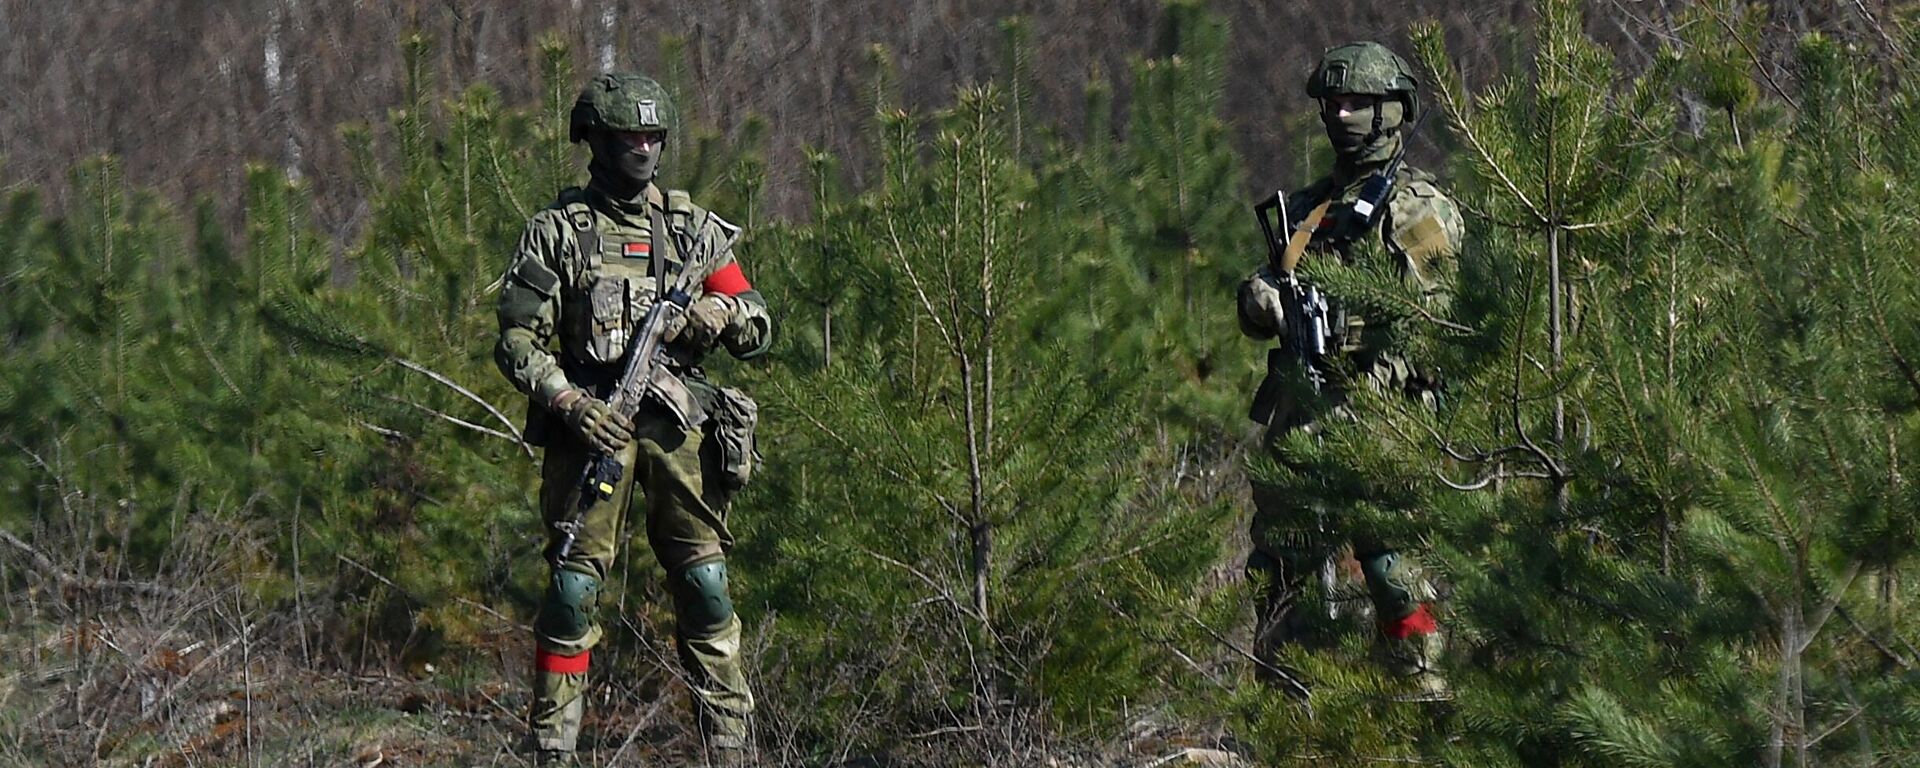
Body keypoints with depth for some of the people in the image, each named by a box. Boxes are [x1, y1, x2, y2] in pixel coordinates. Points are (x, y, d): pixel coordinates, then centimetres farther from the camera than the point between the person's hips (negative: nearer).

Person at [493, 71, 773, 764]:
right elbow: (519, 341, 1)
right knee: (573, 585, -5)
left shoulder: (694, 228, 15)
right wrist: (569, 402, -13)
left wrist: (725, 311, -5)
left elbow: (758, 332, 17)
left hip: (681, 429, 2)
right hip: (593, 423, -2)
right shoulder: (557, 232, 6)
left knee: (706, 587, -1)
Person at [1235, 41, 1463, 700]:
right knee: (1275, 571, 7)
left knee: (1395, 565, -12)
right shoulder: (1305, 208, 20)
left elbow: (1433, 322, -10)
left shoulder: (1420, 210, 0)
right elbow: (1259, 319, 22)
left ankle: (1422, 698, -9)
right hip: (1296, 423, 7)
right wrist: (1259, 297, -3)